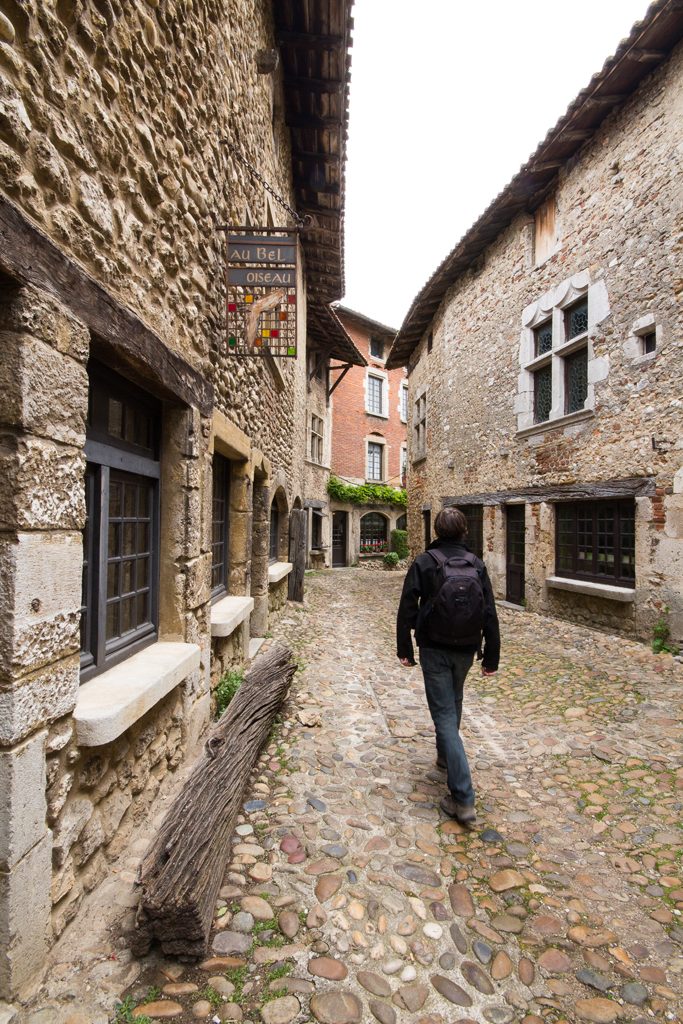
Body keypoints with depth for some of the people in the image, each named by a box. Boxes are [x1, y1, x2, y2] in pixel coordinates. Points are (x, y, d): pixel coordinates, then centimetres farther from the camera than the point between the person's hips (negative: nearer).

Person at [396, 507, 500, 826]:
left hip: (434, 649, -4)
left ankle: (463, 799, -1)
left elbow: (407, 609, -9)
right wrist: (491, 656, 6)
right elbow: (489, 614, -1)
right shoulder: (476, 564, -1)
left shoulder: (423, 563, -9)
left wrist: (404, 649, 1)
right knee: (453, 704, 27)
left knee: (445, 714, 0)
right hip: (465, 650, 4)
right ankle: (445, 754, 48)